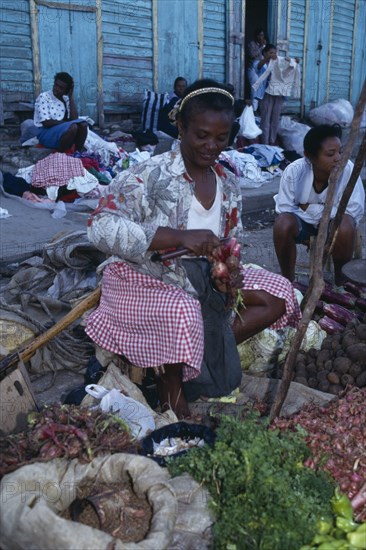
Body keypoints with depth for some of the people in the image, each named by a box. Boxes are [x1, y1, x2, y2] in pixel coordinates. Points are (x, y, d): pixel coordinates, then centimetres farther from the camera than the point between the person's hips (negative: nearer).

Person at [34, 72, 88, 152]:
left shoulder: (66, 99, 10)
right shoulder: (43, 97, -7)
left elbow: (74, 118, -6)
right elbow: (46, 122, -16)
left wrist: (71, 96, -4)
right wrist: (66, 122, -13)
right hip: (46, 132, -6)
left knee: (83, 124, -19)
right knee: (72, 127, -30)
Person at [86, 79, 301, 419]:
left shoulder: (228, 184, 3)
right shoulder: (152, 175, -17)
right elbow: (101, 228, -29)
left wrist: (229, 271, -14)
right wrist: (180, 237, -36)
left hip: (202, 278, 7)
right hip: (143, 278, -6)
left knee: (278, 295, -3)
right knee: (182, 313, -39)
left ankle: (205, 353, -5)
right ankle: (171, 383, -8)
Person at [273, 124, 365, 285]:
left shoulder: (348, 169, -26)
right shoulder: (293, 171, -25)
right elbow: (284, 209, -19)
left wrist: (310, 208, -25)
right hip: (301, 221, 0)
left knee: (345, 225, -34)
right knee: (282, 224, -32)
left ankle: (340, 282, -8)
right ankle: (288, 281, -8)